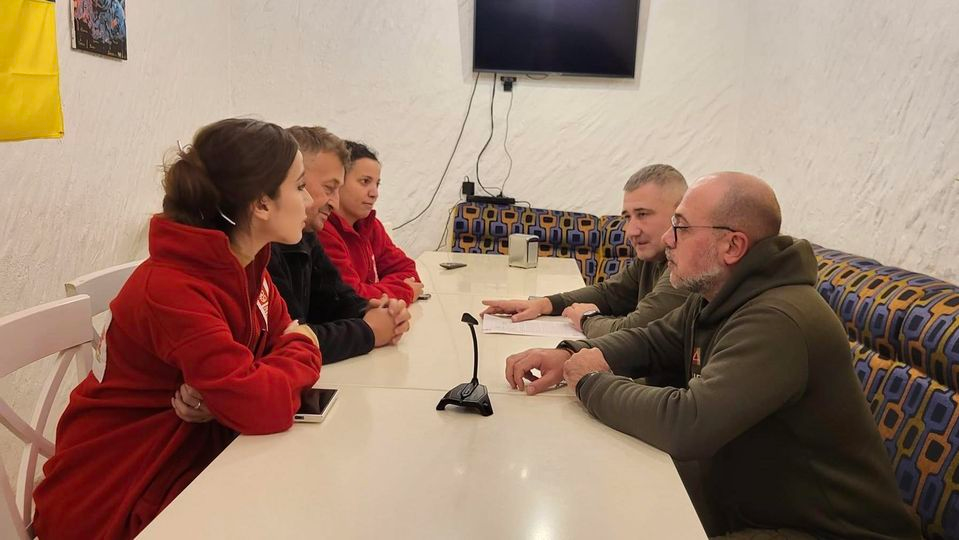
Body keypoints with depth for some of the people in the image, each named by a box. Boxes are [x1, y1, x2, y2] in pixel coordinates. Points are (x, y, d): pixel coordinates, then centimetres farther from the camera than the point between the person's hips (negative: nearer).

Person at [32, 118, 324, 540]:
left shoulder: (246, 265, -2)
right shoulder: (172, 289, -29)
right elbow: (260, 406, -35)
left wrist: (221, 393, -21)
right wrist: (302, 351, -14)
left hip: (193, 463, 7)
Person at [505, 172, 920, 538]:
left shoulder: (777, 322, -30)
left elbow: (686, 424, -38)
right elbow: (650, 341, 12)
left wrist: (592, 383, -20)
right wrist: (571, 356, -8)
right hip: (742, 504, 8)